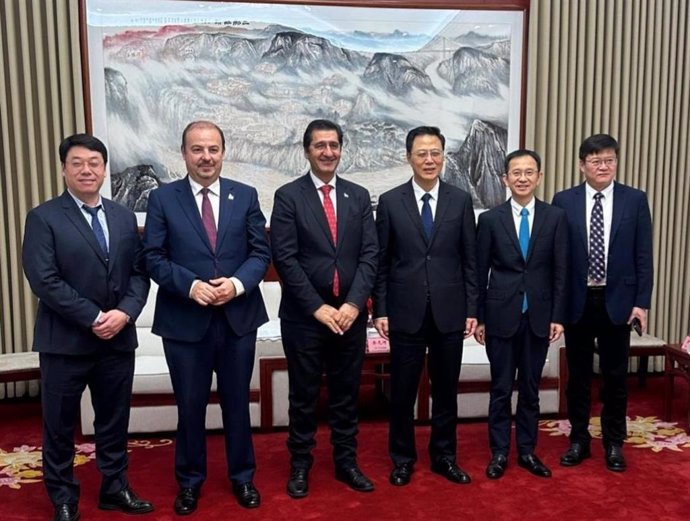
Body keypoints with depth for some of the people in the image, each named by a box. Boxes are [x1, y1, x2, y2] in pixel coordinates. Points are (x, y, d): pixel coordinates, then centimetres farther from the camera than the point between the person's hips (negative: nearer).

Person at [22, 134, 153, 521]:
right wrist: (93, 319, -17)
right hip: (66, 340, -3)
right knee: (60, 426, 10)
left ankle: (115, 489, 31)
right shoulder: (44, 217, -5)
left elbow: (140, 272, 6)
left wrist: (125, 313, -12)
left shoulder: (124, 217, 9)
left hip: (119, 339, 4)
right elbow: (44, 280, -14)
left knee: (115, 421, 15)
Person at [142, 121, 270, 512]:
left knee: (237, 402, 14)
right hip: (184, 321, -1)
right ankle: (190, 480, 32)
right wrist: (191, 285, -19)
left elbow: (261, 252, 1)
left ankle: (243, 477, 33)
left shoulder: (246, 195, 4)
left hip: (238, 317, 1)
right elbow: (154, 258, -4)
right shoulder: (162, 199, 0)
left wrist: (238, 284, -16)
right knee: (190, 405, 12)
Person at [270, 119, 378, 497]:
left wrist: (353, 303, -11)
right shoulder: (288, 196, -3)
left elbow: (369, 255, 2)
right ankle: (300, 464, 27)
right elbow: (285, 258, -10)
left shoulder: (359, 196, 8)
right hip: (303, 316, -3)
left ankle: (346, 462, 29)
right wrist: (318, 308, -14)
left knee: (346, 394, 14)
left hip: (350, 314, 3)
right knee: (304, 395, 10)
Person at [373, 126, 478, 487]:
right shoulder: (390, 201, 0)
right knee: (402, 390, 8)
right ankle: (403, 458, 26)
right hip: (406, 312, -1)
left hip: (449, 312, 1)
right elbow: (381, 262, 1)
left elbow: (470, 260, 4)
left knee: (446, 389, 12)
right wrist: (380, 310, -3)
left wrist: (472, 309, 1)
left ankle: (443, 456, 29)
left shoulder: (461, 200, 3)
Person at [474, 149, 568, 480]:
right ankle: (499, 453, 20)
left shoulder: (555, 217, 2)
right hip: (501, 315, -1)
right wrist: (478, 317, -1)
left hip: (538, 316, 1)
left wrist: (558, 316, -1)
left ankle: (527, 451, 25)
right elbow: (480, 273, 0)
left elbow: (560, 271, 2)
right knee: (501, 389, 7)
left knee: (531, 389, 12)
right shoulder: (490, 219, -1)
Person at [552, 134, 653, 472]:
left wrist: (641, 302, -5)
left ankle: (614, 443, 25)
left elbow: (643, 256, 1)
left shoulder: (635, 200, 2)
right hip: (577, 302, 0)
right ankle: (579, 440, 25)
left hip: (617, 301, 0)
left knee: (615, 376, 9)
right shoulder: (563, 201, 0)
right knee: (578, 375, 10)